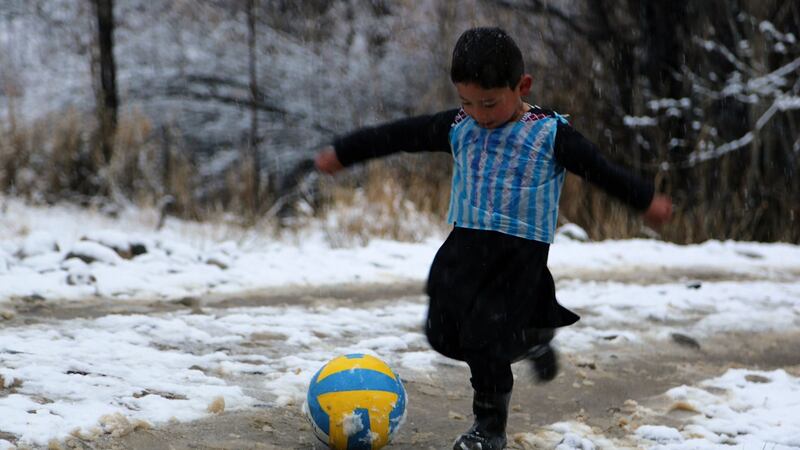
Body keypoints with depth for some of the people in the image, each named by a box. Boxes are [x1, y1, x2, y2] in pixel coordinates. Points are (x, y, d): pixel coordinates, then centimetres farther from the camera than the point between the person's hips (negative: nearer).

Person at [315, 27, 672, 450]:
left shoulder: (551, 134, -7)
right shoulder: (457, 127, 3)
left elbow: (600, 169, 2)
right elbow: (398, 135, 11)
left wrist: (645, 199, 9)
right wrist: (343, 152, 18)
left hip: (521, 252, -5)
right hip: (466, 243, 5)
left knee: (485, 339, -12)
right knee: (444, 333, 5)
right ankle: (529, 340, 29)